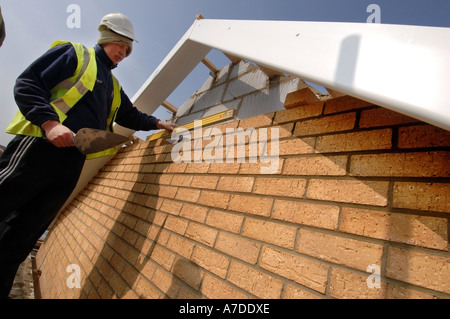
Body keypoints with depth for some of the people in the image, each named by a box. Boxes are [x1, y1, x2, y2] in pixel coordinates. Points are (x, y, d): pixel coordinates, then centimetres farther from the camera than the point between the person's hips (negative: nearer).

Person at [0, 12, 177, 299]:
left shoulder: (113, 86, 24)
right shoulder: (74, 53, 5)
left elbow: (130, 115, 31)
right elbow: (27, 84, -5)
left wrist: (157, 123, 18)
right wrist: (50, 122, -20)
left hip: (73, 160, 6)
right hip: (40, 146, -5)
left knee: (26, 231, 9)